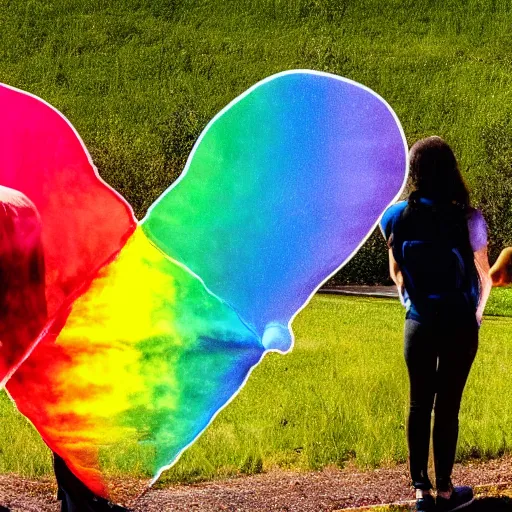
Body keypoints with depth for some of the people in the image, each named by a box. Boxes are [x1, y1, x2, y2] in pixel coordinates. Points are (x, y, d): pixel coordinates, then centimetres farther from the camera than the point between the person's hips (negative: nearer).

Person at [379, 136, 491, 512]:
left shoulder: (396, 217, -6)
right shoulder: (467, 219, -16)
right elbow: (484, 276, -5)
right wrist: (477, 314, 13)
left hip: (418, 323, 3)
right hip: (459, 324, -3)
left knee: (419, 404, 11)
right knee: (448, 405, 5)